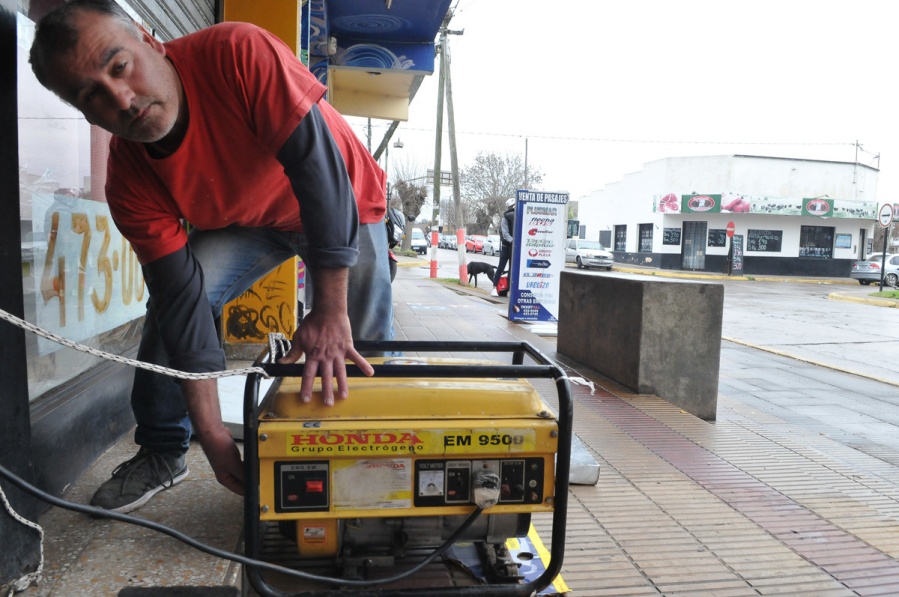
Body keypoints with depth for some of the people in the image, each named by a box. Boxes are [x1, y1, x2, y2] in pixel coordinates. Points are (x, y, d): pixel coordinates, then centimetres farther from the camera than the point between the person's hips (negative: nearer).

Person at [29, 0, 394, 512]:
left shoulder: (238, 54, -35)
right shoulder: (130, 182, -22)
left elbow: (318, 165, -39)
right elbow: (184, 301, -23)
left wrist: (331, 311, -41)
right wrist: (214, 436, -25)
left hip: (342, 206, -2)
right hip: (240, 222, 3)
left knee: (368, 352, -10)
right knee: (172, 300, -15)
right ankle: (162, 454, 6)